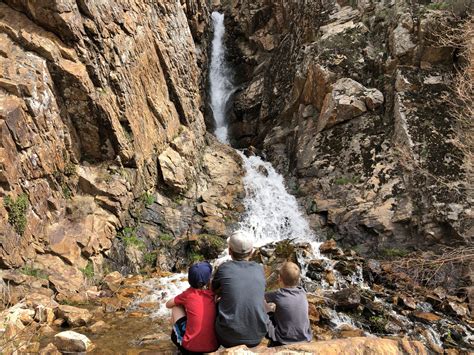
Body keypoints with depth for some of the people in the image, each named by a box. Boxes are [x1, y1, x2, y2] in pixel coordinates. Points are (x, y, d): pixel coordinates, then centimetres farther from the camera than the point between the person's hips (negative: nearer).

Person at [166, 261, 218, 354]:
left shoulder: (188, 294, -6)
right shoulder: (215, 295, -2)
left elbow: (168, 304, 11)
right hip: (213, 346, 3)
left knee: (177, 306, 14)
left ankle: (177, 337, 25)